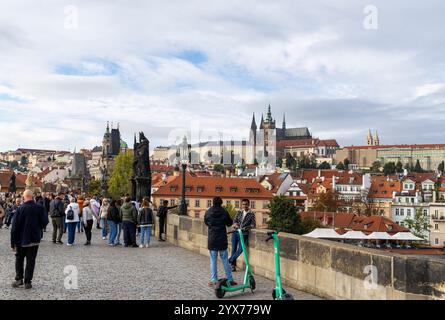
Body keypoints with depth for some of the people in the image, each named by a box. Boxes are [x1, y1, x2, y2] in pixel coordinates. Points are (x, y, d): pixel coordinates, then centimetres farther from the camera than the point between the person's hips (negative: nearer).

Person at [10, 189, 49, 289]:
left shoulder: (20, 209, -11)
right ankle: (28, 282, 8)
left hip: (21, 240, -1)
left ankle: (19, 278, 13)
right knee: (31, 260, 8)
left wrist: (13, 242, -4)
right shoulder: (40, 208, -9)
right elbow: (44, 222, -5)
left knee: (19, 259, 18)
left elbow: (15, 226, -10)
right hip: (34, 239, 1)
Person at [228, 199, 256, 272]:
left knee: (240, 249, -10)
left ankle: (230, 260, 10)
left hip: (244, 234, -3)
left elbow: (253, 224, -2)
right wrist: (236, 226, -9)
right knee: (234, 249, 4)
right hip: (235, 232, 3)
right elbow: (234, 221, 11)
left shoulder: (251, 214, 3)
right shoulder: (239, 212, 12)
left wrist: (247, 227, -19)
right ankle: (233, 264, 16)